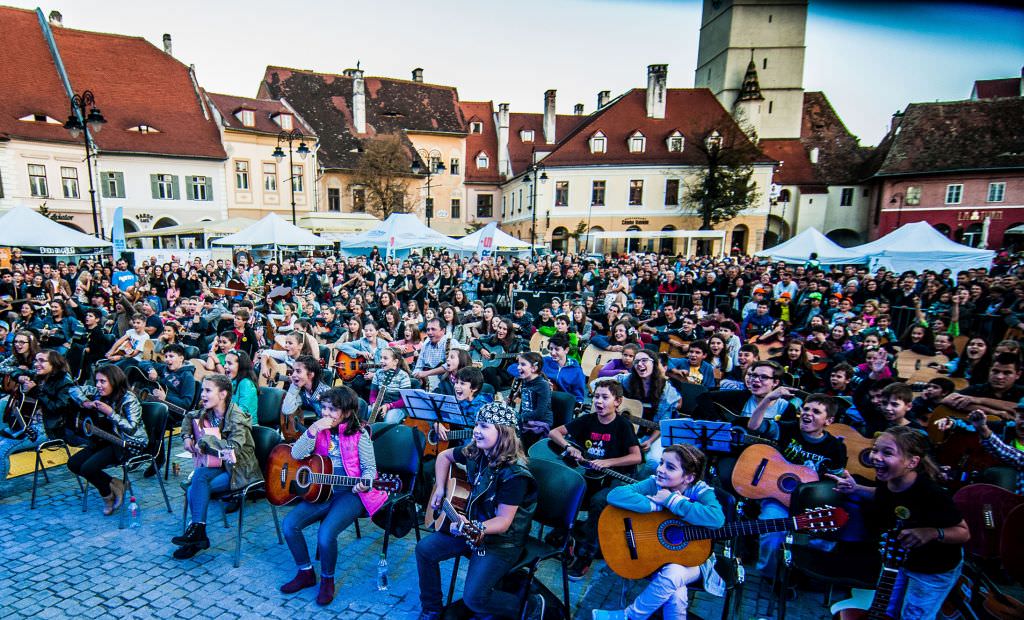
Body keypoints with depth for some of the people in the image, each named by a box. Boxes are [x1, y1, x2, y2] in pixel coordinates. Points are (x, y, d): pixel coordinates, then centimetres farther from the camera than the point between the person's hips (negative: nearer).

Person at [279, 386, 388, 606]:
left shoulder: (358, 434, -7)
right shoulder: (319, 429, 6)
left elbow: (369, 467, -5)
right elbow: (297, 455, -6)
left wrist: (365, 483, -27)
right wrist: (312, 431, -19)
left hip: (351, 492, -5)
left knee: (325, 534, -25)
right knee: (289, 524, -12)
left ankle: (327, 580, 6)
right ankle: (306, 573, 13)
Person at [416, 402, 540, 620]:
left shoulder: (514, 473, -28)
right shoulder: (475, 452, -7)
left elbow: (503, 521, -27)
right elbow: (444, 456, 13)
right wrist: (440, 489, 3)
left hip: (502, 541, -8)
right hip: (470, 526, 8)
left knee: (474, 597, -18)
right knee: (424, 549, 2)